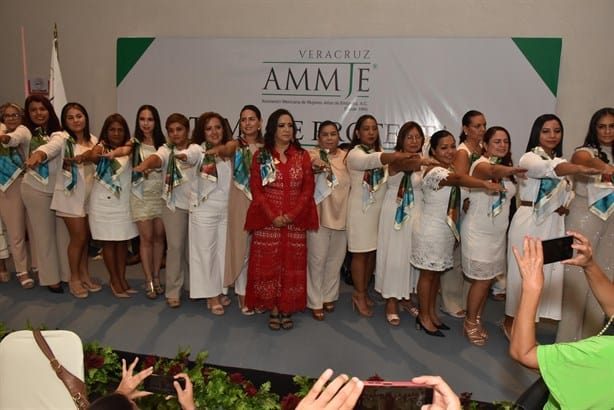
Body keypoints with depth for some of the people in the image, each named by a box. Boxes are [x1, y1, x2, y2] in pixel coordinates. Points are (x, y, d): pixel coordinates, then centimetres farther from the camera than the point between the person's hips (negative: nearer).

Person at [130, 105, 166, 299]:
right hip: (142, 196, -2)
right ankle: (148, 281, 9)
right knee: (146, 238, 0)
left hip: (161, 195, 2)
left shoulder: (163, 143, 6)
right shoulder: (134, 144, 3)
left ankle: (156, 277, 18)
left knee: (159, 236, 6)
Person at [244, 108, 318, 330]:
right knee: (268, 264, 2)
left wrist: (291, 215, -11)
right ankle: (273, 309, 16)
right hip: (268, 221, -1)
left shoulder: (302, 156, 7)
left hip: (296, 222, 1)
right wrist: (273, 216, -13)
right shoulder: (261, 156, 3)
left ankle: (287, 309, 18)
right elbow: (256, 189, -2)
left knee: (292, 265, 5)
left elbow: (308, 189, 1)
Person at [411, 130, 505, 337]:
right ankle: (423, 317, 17)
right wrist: (486, 184, -56)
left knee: (436, 273, 16)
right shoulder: (434, 172, -20)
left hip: (445, 231, 9)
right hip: (430, 231, -8)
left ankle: (432, 313, 29)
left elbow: (452, 203, 10)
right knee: (427, 274, 3)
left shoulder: (449, 171, 9)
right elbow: (459, 179, -41)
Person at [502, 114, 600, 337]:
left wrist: (566, 207, -2)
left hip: (554, 224, 7)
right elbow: (550, 168, -30)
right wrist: (585, 169, -48)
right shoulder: (529, 158, -8)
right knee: (521, 271, 0)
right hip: (529, 222, -6)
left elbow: (567, 192, 22)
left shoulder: (562, 162, 15)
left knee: (547, 272, 7)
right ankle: (510, 321, 16)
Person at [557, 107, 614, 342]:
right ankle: (569, 338, 9)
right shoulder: (585, 151, -6)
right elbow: (584, 160, -31)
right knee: (577, 279, -3)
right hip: (584, 219, -5)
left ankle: (591, 336, 24)